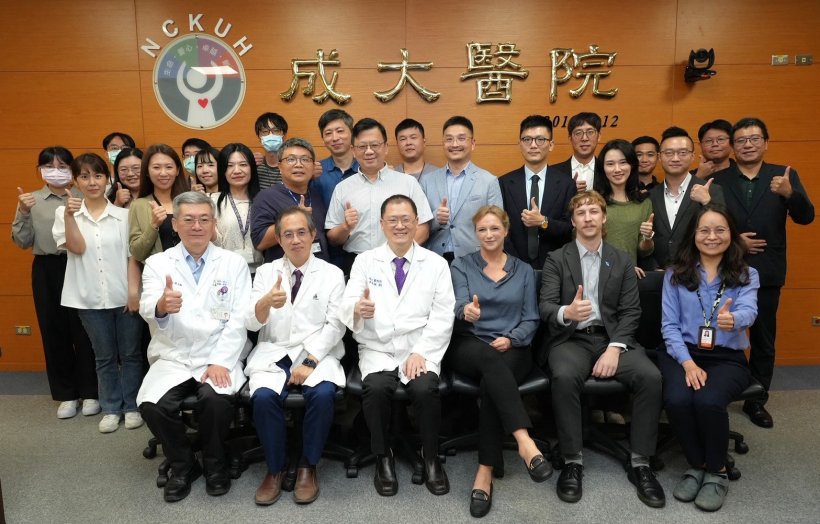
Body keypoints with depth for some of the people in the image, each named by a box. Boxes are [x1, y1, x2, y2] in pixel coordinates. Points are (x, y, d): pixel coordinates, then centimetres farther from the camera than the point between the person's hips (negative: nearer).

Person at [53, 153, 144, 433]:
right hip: (90, 298, 1)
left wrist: (136, 291, -6)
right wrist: (69, 215, -21)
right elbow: (77, 248, -11)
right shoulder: (65, 213, 3)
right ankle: (110, 408, 25)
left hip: (124, 296, -1)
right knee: (104, 356, 13)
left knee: (130, 354, 8)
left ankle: (132, 406, 22)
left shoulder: (123, 213, -1)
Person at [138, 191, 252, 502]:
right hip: (172, 357, 2)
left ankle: (214, 464, 4)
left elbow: (239, 319, -3)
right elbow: (147, 309, -13)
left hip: (218, 357, -1)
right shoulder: (157, 263, 5)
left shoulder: (234, 263, 4)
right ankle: (182, 465, 6)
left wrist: (221, 362, -16)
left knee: (216, 400, -29)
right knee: (151, 404, -24)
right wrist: (161, 306, -39)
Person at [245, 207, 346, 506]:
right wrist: (267, 301, -25)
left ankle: (308, 467, -7)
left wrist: (310, 361, -15)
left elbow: (335, 325, -2)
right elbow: (251, 323, -2)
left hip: (317, 354, -1)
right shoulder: (266, 272, 9)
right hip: (274, 354, 1)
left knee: (323, 394, -30)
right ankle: (275, 469, -4)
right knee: (263, 396, -28)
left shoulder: (332, 274, 5)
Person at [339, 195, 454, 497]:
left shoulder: (436, 263, 6)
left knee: (425, 389, -28)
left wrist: (421, 352, -13)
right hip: (377, 349, 1)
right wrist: (357, 309, -27)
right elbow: (346, 310, -2)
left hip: (420, 349, 0)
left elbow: (443, 315, -1)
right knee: (376, 388, -29)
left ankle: (431, 459, -2)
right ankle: (383, 458, -3)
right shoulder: (364, 261, 7)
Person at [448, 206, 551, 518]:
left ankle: (485, 471, -30)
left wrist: (510, 338, -11)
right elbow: (459, 306, -6)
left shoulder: (524, 270, 15)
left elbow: (531, 320, 10)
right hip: (469, 346, -1)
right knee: (489, 358, -38)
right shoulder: (461, 266, 10)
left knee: (491, 381, -33)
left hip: (512, 349, 1)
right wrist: (467, 312, -32)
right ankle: (524, 440, -45)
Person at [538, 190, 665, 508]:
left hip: (612, 338, 2)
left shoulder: (622, 262, 13)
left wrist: (615, 348, -13)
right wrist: (566, 312, -30)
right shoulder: (556, 259, 7)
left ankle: (639, 463, -9)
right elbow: (545, 307, -5)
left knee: (650, 376, -25)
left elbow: (631, 311, 5)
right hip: (570, 339, -2)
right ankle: (573, 462, -17)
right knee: (564, 377, -34)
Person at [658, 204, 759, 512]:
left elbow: (748, 311, -15)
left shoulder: (747, 275, 7)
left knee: (708, 401, -32)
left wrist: (733, 319, -41)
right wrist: (687, 362, -15)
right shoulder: (675, 274, 7)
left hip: (728, 358, 0)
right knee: (677, 400, -30)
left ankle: (717, 471, -3)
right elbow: (669, 325, 1)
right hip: (681, 353, 1)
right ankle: (697, 465, -1)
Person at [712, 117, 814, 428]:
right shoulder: (717, 180, -1)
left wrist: (790, 193, -26)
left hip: (766, 273, 1)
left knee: (764, 341, 11)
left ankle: (756, 401, 25)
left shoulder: (784, 176, 2)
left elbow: (805, 217, -8)